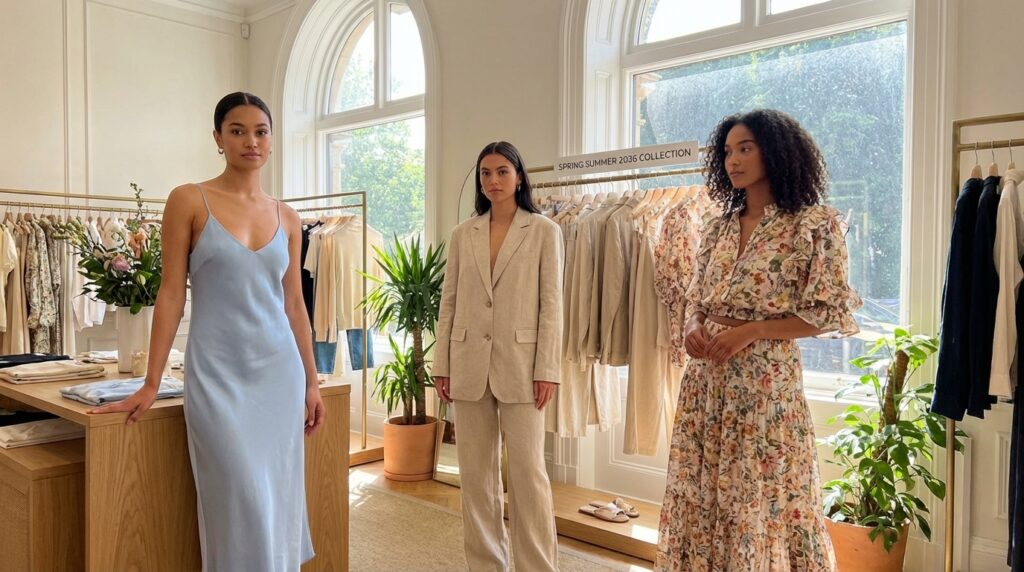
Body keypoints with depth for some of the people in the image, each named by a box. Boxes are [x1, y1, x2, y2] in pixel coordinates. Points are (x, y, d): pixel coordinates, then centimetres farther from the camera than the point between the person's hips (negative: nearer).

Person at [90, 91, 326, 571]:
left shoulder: (286, 217, 8)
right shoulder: (189, 200, -3)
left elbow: (294, 304, 11)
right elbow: (171, 295, -3)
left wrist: (312, 382, 11)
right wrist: (150, 384, -4)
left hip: (279, 370, 4)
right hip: (218, 372, -4)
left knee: (278, 501, 9)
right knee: (244, 505, -3)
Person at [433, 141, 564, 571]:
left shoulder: (543, 231, 1)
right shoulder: (462, 234, 10)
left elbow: (551, 303, -3)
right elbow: (449, 302, 9)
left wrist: (547, 369, -9)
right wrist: (441, 365, 5)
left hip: (519, 363, -3)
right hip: (469, 363, 4)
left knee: (527, 469, -1)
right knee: (475, 470, 9)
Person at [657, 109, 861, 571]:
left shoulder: (813, 224, -6)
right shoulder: (718, 228, 11)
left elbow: (832, 314, -9)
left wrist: (750, 331, -16)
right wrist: (692, 327, -5)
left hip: (765, 379, -6)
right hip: (706, 379, 6)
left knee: (762, 498, 2)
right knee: (701, 494, 11)